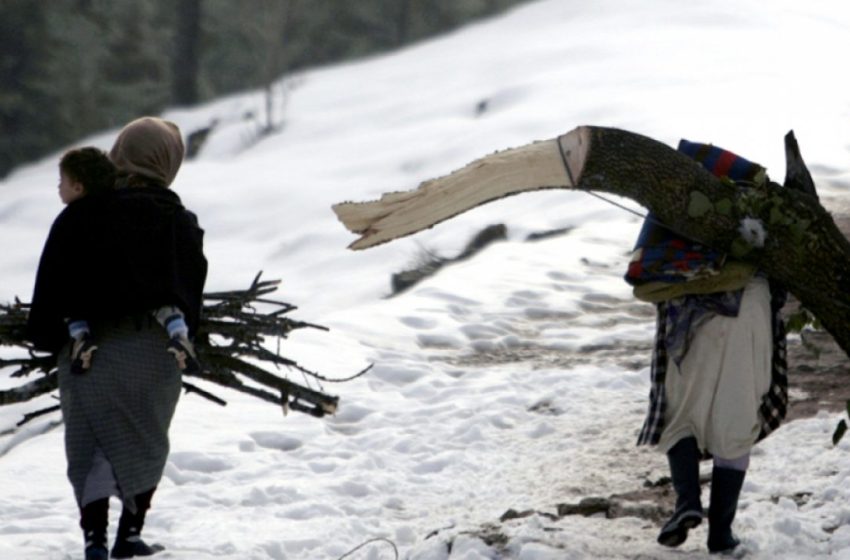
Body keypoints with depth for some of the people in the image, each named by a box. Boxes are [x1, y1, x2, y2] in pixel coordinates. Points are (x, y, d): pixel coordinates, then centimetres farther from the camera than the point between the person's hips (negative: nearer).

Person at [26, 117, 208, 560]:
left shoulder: (80, 215, -1)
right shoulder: (180, 223, 2)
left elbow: (53, 280, -2)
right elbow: (192, 288, 5)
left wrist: (46, 336, 5)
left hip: (89, 345, 0)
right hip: (154, 346, 1)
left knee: (91, 445, 6)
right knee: (144, 441, 14)